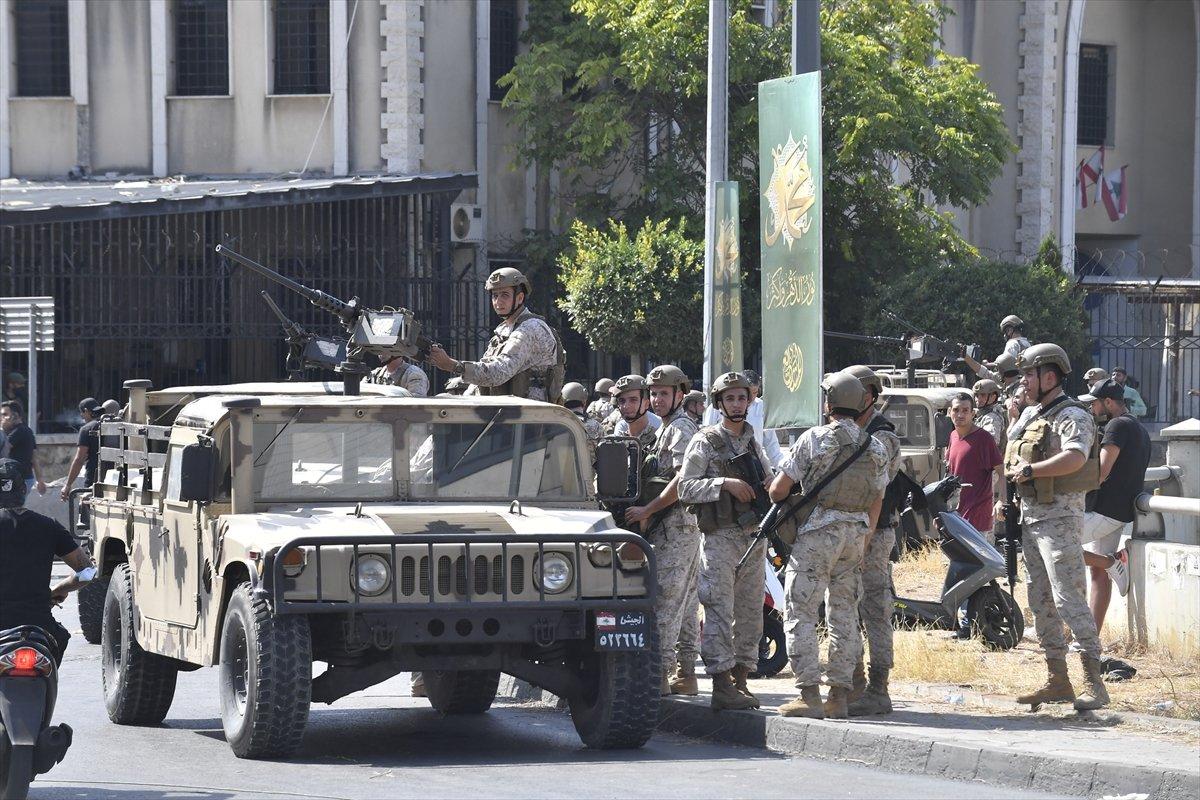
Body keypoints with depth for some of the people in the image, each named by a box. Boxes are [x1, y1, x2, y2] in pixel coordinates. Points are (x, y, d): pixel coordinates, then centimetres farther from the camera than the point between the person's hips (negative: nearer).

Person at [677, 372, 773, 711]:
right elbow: (685, 488, -9)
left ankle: (740, 681, 12)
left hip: (754, 538, 6)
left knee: (749, 613, 6)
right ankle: (721, 686, -13)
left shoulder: (753, 443, 16)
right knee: (720, 612, -10)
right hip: (720, 537, -6)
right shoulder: (705, 442, -2)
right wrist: (724, 483, -19)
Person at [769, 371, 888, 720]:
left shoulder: (814, 439, -8)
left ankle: (809, 694, -10)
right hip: (855, 534, 5)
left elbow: (779, 488, -5)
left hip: (817, 533, -5)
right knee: (845, 615, 10)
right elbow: (876, 501, 13)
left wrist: (780, 504, 17)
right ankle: (840, 695, 9)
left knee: (801, 613, -3)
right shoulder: (875, 448, 8)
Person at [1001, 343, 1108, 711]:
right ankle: (1057, 681, 16)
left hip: (1059, 519, -10)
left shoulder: (1072, 417, -13)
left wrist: (1030, 470, -26)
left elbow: (1075, 458, -32)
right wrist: (1003, 499, 16)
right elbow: (1012, 462, 27)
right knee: (1040, 602, 10)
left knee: (1069, 598, -15)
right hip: (1029, 518, 10)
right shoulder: (1029, 415, 16)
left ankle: (1093, 682, -16)